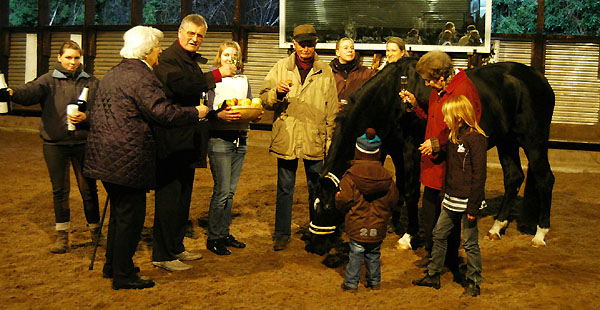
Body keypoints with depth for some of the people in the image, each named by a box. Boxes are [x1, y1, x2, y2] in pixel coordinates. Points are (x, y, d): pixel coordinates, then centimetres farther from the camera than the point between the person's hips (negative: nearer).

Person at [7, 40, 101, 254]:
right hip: (55, 143, 0)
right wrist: (13, 92, -39)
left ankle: (95, 229, 23)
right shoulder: (49, 80, 1)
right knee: (60, 190, 7)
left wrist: (86, 117, -14)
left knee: (88, 188, 6)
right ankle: (62, 234, 19)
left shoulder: (91, 83, 6)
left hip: (83, 142, 1)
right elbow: (31, 91, -19)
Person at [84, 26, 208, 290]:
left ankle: (112, 265, 32)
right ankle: (123, 276, 7)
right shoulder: (141, 76, -15)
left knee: (119, 211, 21)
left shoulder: (112, 74, 16)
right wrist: (195, 113, -10)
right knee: (130, 216, 0)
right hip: (129, 159, -10)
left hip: (104, 156, 10)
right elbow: (163, 112, -22)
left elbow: (96, 113, 25)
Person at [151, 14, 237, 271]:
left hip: (187, 141, 10)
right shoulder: (167, 58, -10)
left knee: (183, 196, 15)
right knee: (169, 197, -5)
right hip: (172, 141, -10)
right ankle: (162, 255, 4)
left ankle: (176, 248, 27)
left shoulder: (192, 61, 20)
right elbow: (180, 85, -28)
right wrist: (216, 75, -26)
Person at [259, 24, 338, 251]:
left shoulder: (325, 72, 6)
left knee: (317, 189, 11)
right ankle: (282, 233, 21)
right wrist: (277, 92, -20)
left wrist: (330, 139, 4)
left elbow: (332, 110, 8)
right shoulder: (281, 67, 5)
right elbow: (265, 100, 1)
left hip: (315, 140, 0)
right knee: (285, 189, 9)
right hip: (286, 138, 0)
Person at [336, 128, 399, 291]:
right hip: (378, 228, 3)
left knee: (356, 254, 6)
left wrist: (337, 197, 9)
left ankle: (351, 282, 12)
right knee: (374, 254, 17)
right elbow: (393, 200, 6)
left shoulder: (350, 175, -12)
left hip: (357, 227, -3)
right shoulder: (386, 176, -1)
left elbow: (344, 201, -14)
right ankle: (374, 281, 27)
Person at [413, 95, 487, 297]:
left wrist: (473, 206, -18)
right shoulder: (453, 137, 11)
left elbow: (479, 175, -17)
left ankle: (474, 283, 16)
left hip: (467, 201, -9)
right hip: (451, 201, 9)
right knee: (439, 235, 13)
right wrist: (444, 196, 17)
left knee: (470, 243, 2)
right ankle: (433, 275, 25)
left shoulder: (476, 138, -15)